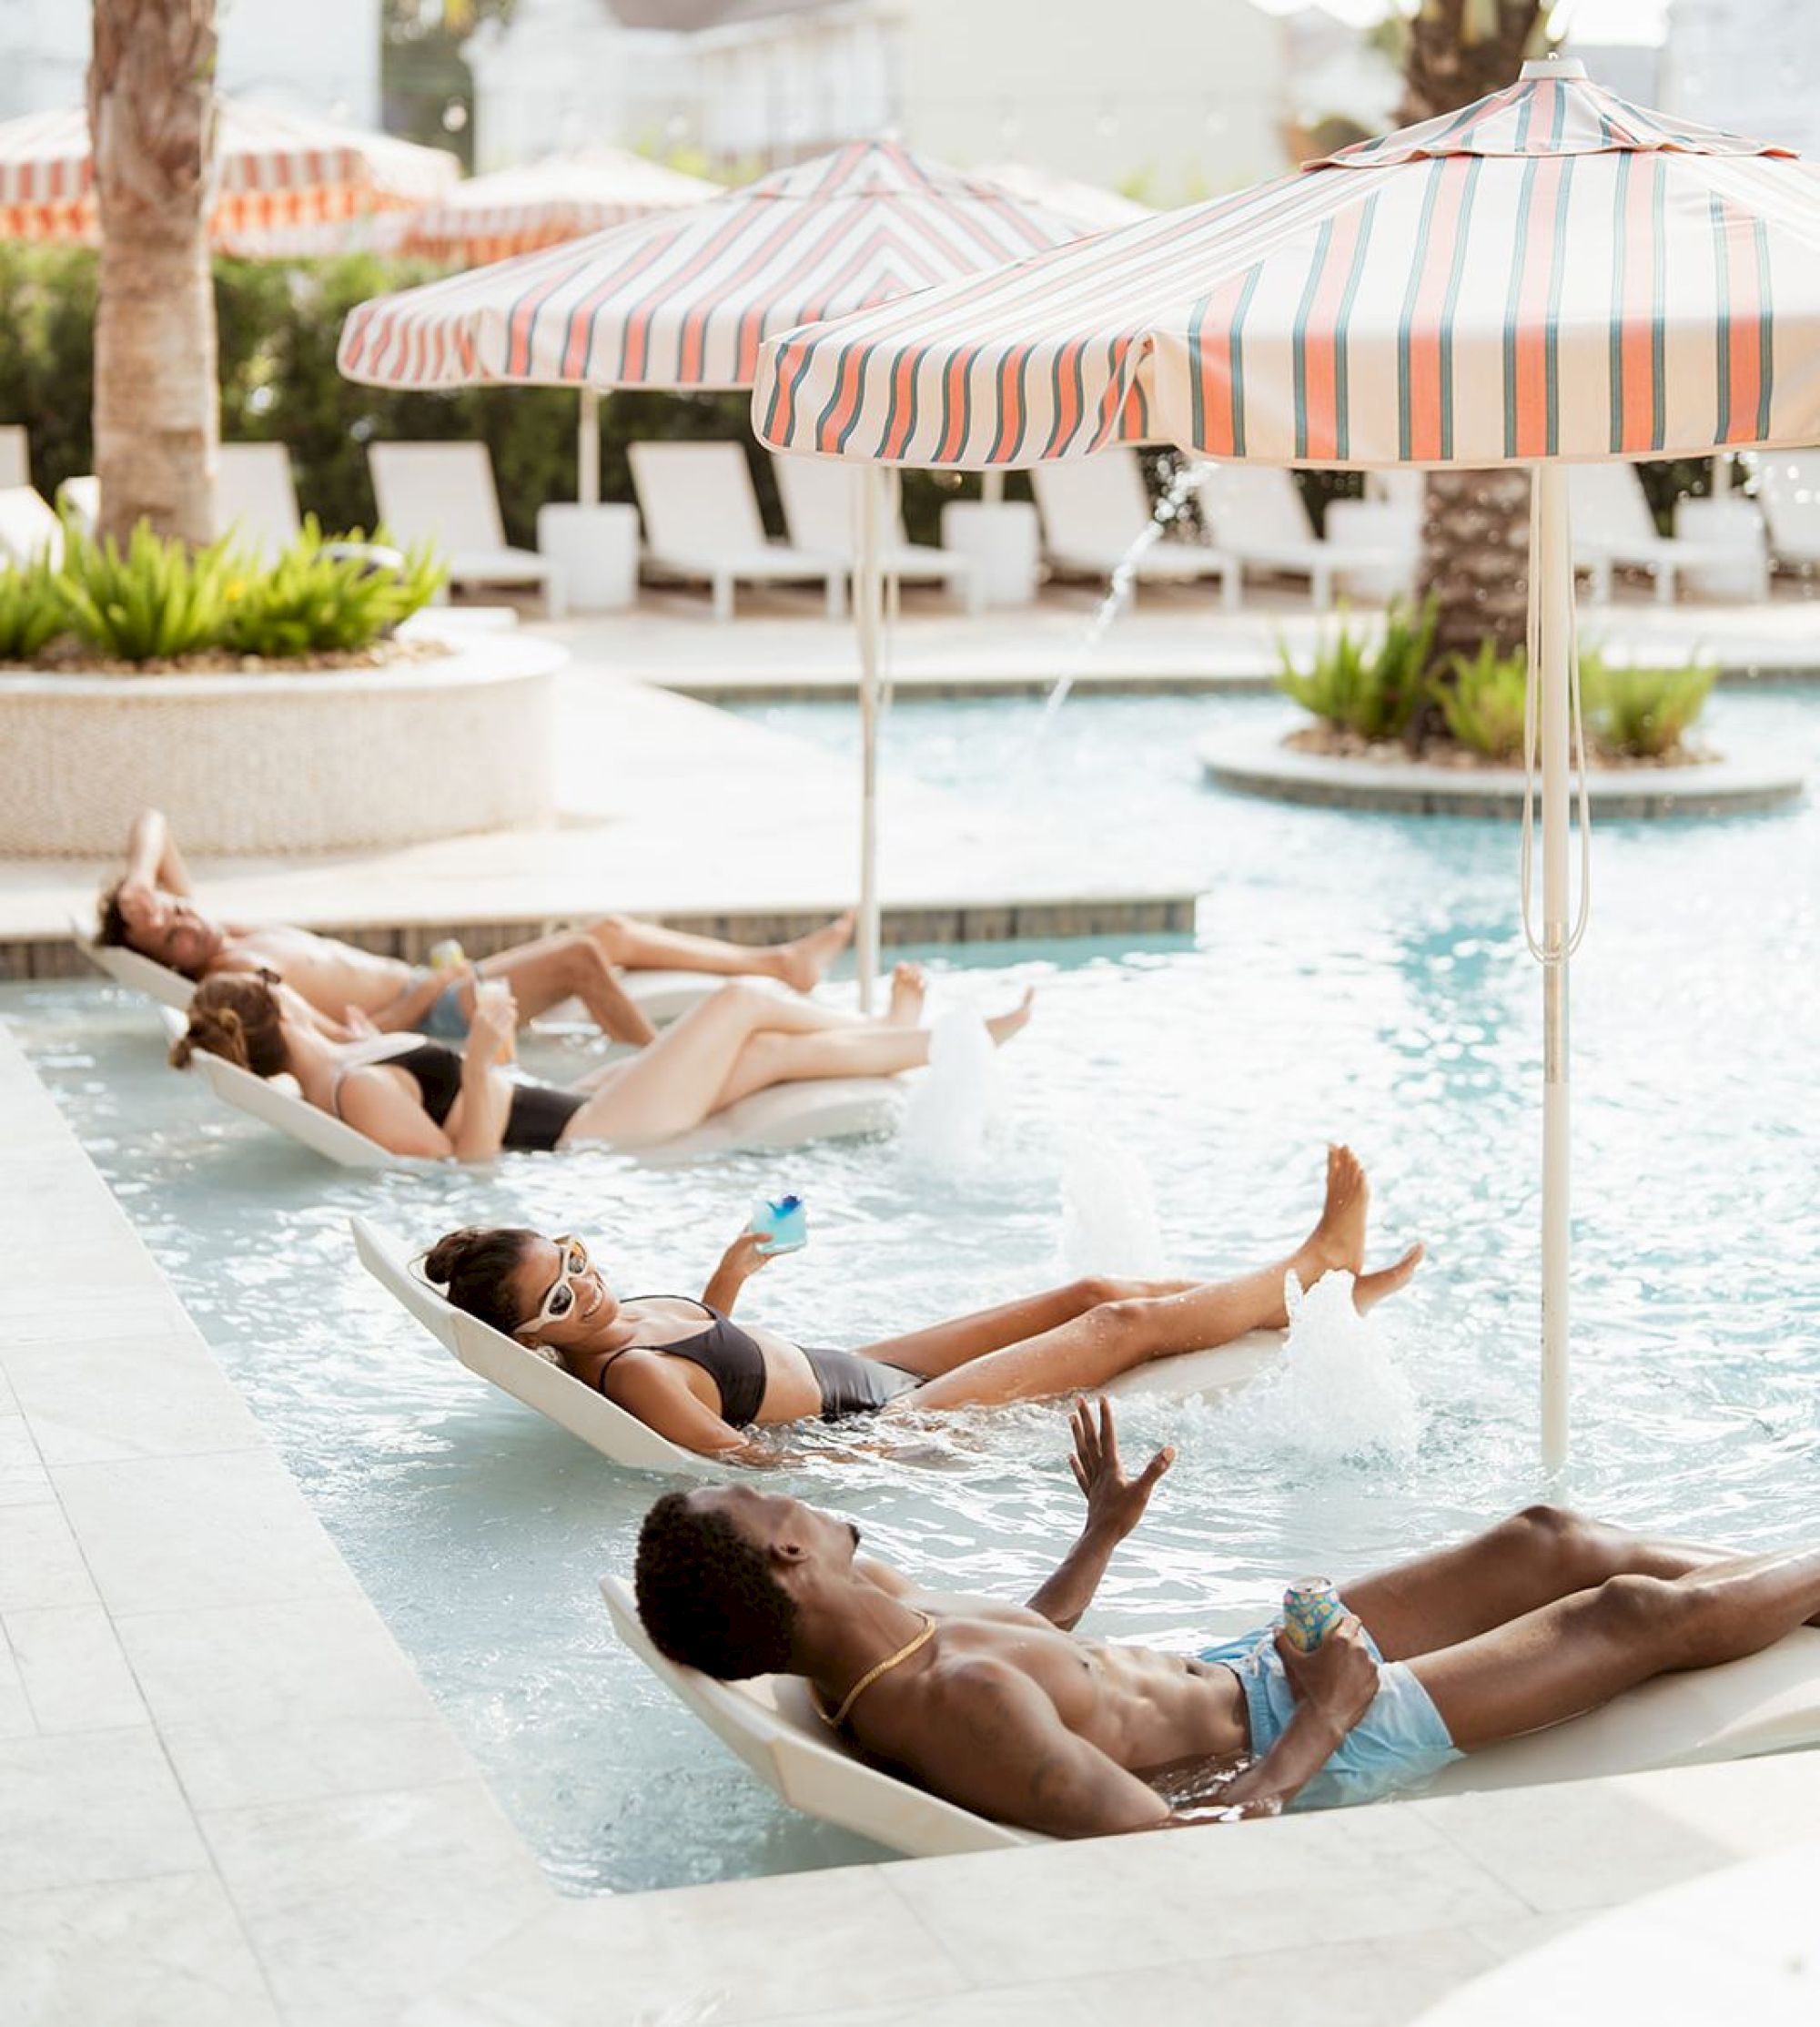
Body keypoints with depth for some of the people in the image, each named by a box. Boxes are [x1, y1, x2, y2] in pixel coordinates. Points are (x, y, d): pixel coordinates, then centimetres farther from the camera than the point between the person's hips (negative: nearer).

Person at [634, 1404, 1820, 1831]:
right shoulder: (950, 1708, -38)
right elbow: (1173, 1838, -39)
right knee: (1633, 1617, 5)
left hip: (1221, 1672, 9)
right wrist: (1317, 1725, -27)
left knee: (1547, 1543, 18)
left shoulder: (890, 1627, -7)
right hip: (1279, 1744, -9)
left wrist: (1102, 1534, 22)